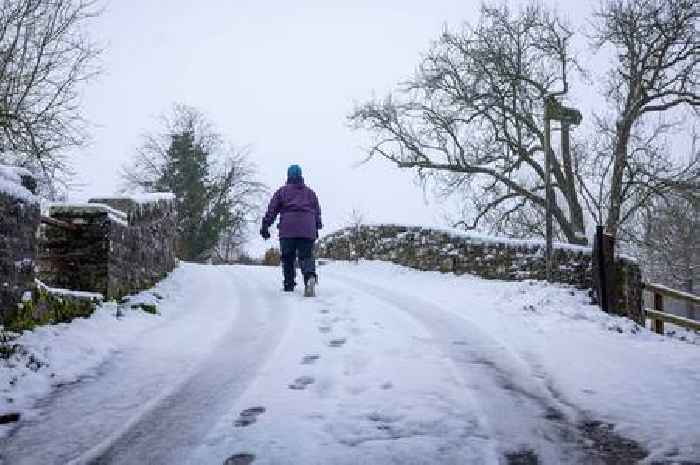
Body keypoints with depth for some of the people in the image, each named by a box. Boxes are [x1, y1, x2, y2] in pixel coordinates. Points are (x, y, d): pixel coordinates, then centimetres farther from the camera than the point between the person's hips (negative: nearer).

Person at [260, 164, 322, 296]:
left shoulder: (282, 191, 14)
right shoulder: (310, 192, 21)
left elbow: (272, 209, 8)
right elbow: (317, 211, 21)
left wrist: (265, 226, 9)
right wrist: (317, 228, 28)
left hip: (288, 229, -1)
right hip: (307, 229, 1)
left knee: (288, 257, 9)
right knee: (306, 255, -1)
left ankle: (289, 285, 6)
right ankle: (310, 276, -31)